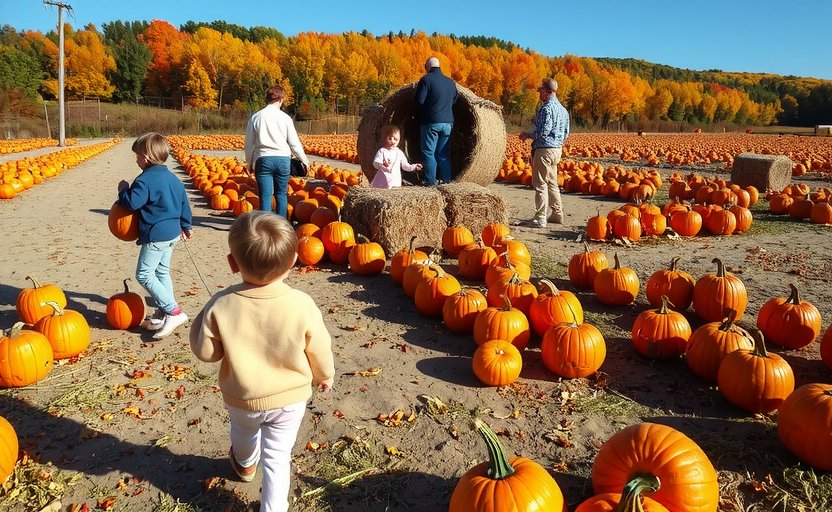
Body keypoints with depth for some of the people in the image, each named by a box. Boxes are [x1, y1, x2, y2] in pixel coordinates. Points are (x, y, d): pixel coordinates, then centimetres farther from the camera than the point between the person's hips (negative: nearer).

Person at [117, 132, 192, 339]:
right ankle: (163, 314, 23)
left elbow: (132, 203, -23)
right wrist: (185, 226, 27)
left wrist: (123, 190, -3)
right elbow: (184, 203, 17)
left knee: (144, 274, -2)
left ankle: (174, 312, -8)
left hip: (155, 235, -9)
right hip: (172, 232, 9)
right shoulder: (173, 178, 10)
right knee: (162, 272, 17)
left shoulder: (145, 180, -17)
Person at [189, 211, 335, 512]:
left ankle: (245, 464, 65)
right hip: (291, 398, -2)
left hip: (241, 398, 2)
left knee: (244, 431, 34)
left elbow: (205, 352, -13)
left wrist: (201, 320, 1)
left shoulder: (220, 306, -25)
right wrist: (325, 376, 9)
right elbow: (320, 352, -11)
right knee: (277, 457, 17)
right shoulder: (302, 305, -25)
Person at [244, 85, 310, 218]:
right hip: (283, 159, 0)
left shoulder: (256, 117, 1)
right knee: (281, 194, 12)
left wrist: (250, 163, 19)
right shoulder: (285, 117, -2)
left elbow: (249, 143, 6)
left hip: (263, 160, 0)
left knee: (265, 196, 2)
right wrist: (304, 160, 13)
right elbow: (294, 143, 0)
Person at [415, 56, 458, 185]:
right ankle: (446, 179, 11)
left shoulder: (426, 79, -7)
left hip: (430, 122, -5)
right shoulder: (450, 82, 11)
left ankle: (430, 180, -3)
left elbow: (419, 100, -10)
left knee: (429, 152, 0)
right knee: (444, 153, 12)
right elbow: (455, 100, 17)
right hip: (448, 122, 5)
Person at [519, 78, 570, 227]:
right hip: (557, 149, 9)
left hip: (545, 149, -9)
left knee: (540, 184, -6)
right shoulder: (563, 109, 14)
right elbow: (566, 133, 17)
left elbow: (543, 131, -22)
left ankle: (540, 218, -6)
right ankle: (557, 214, 24)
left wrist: (527, 135, -6)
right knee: (552, 183, 18)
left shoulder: (547, 108, -15)